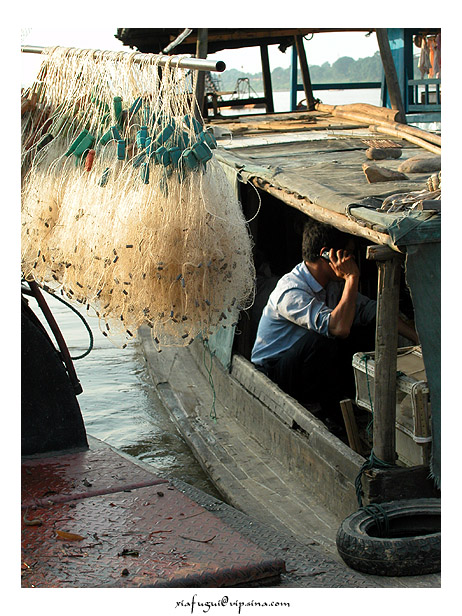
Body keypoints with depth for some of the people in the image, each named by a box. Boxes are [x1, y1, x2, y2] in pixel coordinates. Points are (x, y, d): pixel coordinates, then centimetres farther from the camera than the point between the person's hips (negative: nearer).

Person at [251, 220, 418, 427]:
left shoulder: (334, 282, 0)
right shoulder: (290, 291, -28)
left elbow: (371, 309, 5)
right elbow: (338, 328, -41)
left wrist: (420, 338, -4)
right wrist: (352, 278, -32)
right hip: (273, 375, -8)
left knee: (372, 331, -9)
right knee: (320, 340, -37)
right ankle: (335, 413, -16)